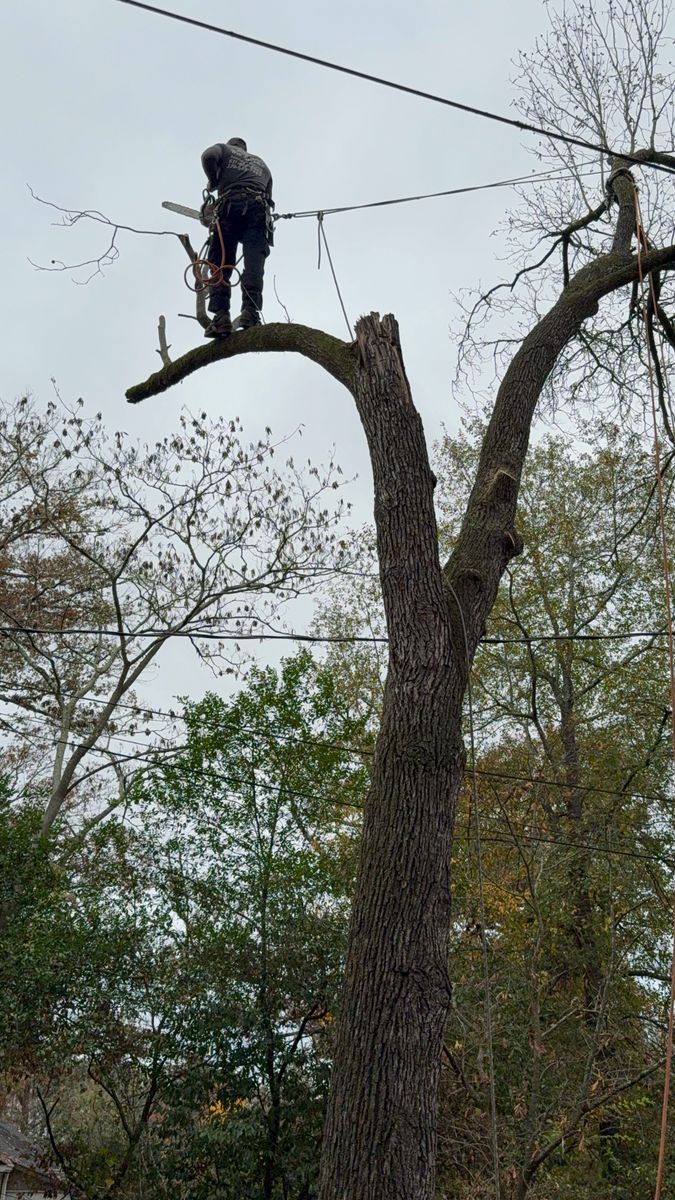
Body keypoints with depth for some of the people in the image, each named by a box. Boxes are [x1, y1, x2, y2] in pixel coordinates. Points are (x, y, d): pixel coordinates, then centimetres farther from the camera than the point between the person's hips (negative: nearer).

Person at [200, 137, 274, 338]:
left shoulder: (225, 149, 26)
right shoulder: (261, 164, 38)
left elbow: (209, 156, 2)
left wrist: (213, 182, 16)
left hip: (231, 205, -2)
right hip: (258, 207, 2)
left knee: (220, 264, -8)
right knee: (254, 263, -14)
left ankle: (221, 316, -26)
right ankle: (250, 311, -35)